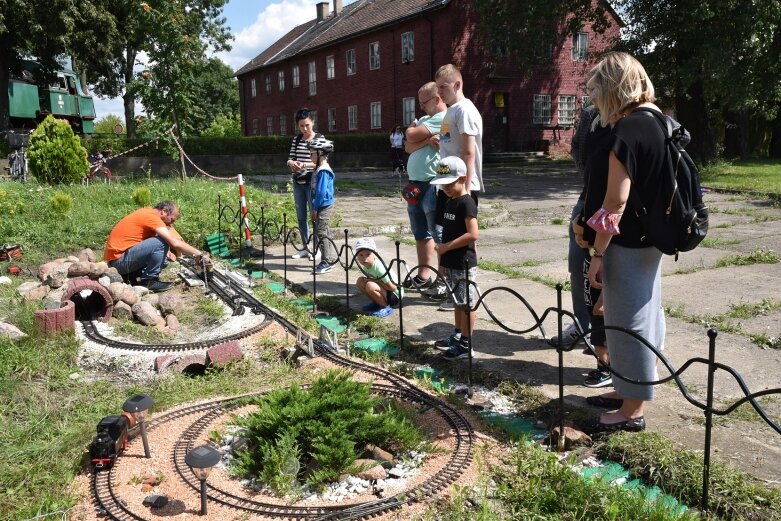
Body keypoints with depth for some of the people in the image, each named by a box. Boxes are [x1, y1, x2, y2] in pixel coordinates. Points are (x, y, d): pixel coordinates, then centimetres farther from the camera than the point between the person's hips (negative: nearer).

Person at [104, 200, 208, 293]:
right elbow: (175, 243, -24)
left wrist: (166, 252, -3)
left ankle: (135, 275, 5)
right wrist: (200, 254, -19)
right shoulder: (151, 216, -15)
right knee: (161, 242, -22)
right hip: (118, 259, -10)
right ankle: (148, 281, -11)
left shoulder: (147, 214, 13)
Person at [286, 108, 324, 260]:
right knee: (301, 217, 10)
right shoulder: (296, 139, 10)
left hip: (312, 182, -5)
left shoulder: (319, 138, -4)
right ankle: (305, 248, 20)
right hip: (298, 183, 5)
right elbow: (290, 158, 9)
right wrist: (291, 163, -15)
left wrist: (304, 165, -26)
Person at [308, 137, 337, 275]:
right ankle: (331, 257, 25)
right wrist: (315, 208, 16)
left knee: (321, 233, -7)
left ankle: (327, 262, -2)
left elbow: (321, 192, -22)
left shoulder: (323, 171, -19)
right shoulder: (319, 169, 12)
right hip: (322, 206, 10)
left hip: (324, 206, -10)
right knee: (325, 232, 16)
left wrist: (315, 209, -16)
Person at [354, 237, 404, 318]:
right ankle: (377, 302, 11)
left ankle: (386, 307, -10)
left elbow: (392, 287, -26)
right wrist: (369, 279, -10)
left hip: (394, 295, -8)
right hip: (383, 290, 8)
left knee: (370, 286, -31)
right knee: (360, 281, -4)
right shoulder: (365, 266, -6)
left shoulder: (379, 267, -30)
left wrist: (375, 280, -22)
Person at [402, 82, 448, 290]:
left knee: (439, 235, -6)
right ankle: (423, 276, 23)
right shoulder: (425, 119, 19)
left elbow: (412, 136, -17)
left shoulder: (443, 118, -10)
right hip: (415, 184, 10)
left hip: (432, 185, -10)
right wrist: (426, 140, -10)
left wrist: (411, 129, 4)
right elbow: (408, 147, 5)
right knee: (421, 234, 14)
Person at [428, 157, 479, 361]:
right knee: (458, 301, 19)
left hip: (464, 264, -9)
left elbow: (473, 234, -24)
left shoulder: (466, 203, -16)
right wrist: (443, 259, 16)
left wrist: (446, 247, -20)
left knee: (466, 303, 0)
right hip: (451, 263, 9)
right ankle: (457, 336, 31)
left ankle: (465, 345, 6)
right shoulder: (450, 202, 12)